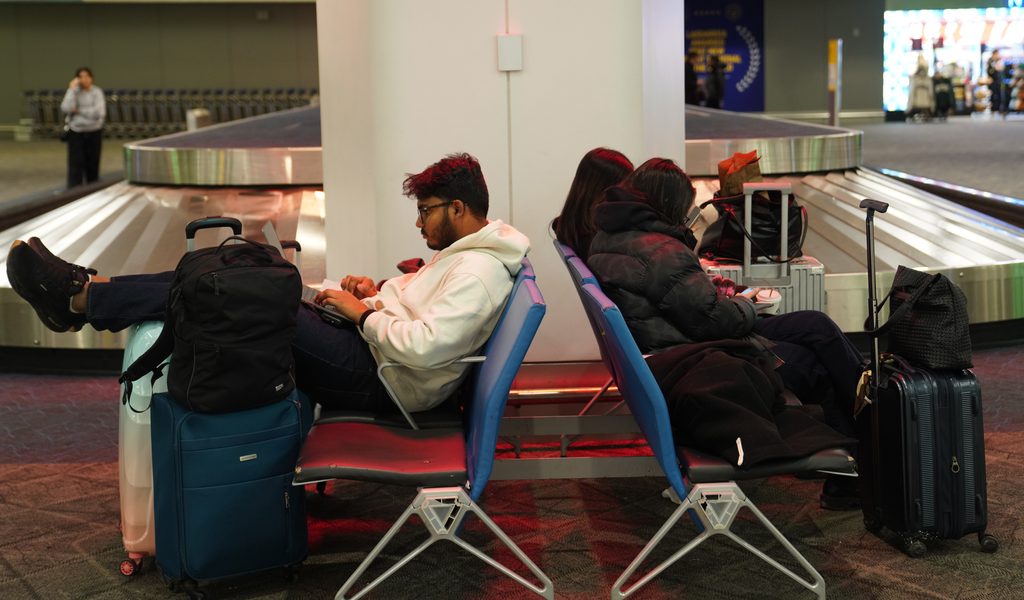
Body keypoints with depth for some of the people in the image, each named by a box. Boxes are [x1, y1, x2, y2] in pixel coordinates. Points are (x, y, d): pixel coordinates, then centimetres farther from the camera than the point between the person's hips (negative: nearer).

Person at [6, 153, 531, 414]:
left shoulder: (477, 273, -19)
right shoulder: (463, 250, 14)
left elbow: (423, 347, -30)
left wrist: (362, 312, -16)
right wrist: (375, 290, 10)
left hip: (378, 379, -10)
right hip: (369, 348, 10)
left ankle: (79, 297, -8)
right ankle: (87, 290, 4)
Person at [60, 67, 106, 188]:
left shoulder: (97, 92, -2)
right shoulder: (74, 91, -1)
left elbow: (99, 113, -15)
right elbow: (66, 109, -18)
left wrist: (79, 111, -12)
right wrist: (71, 90, -17)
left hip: (94, 132, 0)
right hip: (76, 132, 0)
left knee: (92, 164, 9)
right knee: (76, 164, -6)